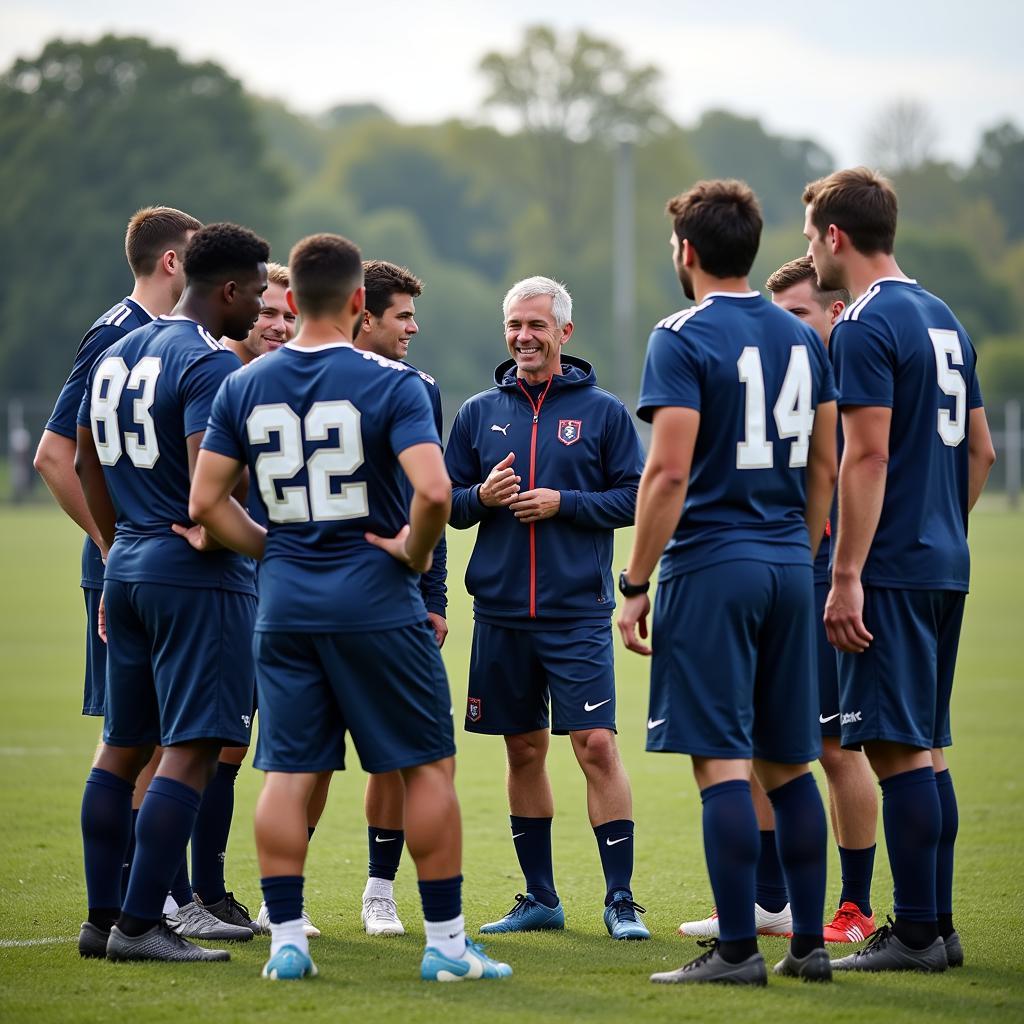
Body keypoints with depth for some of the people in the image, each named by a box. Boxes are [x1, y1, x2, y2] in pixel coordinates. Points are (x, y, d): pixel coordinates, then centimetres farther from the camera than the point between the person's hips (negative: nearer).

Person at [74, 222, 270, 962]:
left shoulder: (117, 356, 13)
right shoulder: (212, 365, -14)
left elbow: (87, 465, 22)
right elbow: (207, 490, -23)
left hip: (129, 568, 9)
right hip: (198, 576, -9)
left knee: (124, 746, 14)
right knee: (191, 750, -6)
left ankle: (102, 917, 17)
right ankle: (140, 925, -8)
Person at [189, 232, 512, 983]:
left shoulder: (244, 388, 3)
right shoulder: (390, 384, -10)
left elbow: (206, 503, 3)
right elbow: (434, 490, -22)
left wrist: (271, 552, 14)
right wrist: (414, 551, -5)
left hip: (285, 605, 4)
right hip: (375, 604, -4)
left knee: (289, 772, 8)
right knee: (429, 766, 6)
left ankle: (286, 939, 6)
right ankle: (446, 941, 7)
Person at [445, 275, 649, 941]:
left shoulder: (602, 411, 2)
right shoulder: (479, 413, 10)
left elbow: (635, 498, -2)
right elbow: (445, 502, 12)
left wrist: (563, 502, -13)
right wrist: (481, 496, -9)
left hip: (578, 612, -4)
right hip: (500, 613, 4)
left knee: (597, 746, -10)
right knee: (524, 751, 9)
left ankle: (621, 899, -6)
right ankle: (540, 898, 18)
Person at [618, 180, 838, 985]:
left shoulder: (685, 338, -9)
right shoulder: (802, 338, 11)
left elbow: (669, 473, -15)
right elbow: (824, 468, 15)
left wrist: (636, 585, -10)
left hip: (711, 566, -7)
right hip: (788, 567, 7)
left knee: (722, 762, -5)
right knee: (788, 764, 12)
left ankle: (738, 950, -5)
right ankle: (810, 943, 13)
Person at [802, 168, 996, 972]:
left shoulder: (866, 326, -12)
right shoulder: (943, 319, 16)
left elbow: (868, 456, -19)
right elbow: (981, 450, 20)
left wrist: (846, 577, -19)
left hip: (891, 568, -9)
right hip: (946, 566, 9)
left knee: (898, 748, -6)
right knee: (926, 746, 13)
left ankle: (915, 935, -5)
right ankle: (937, 926, 16)